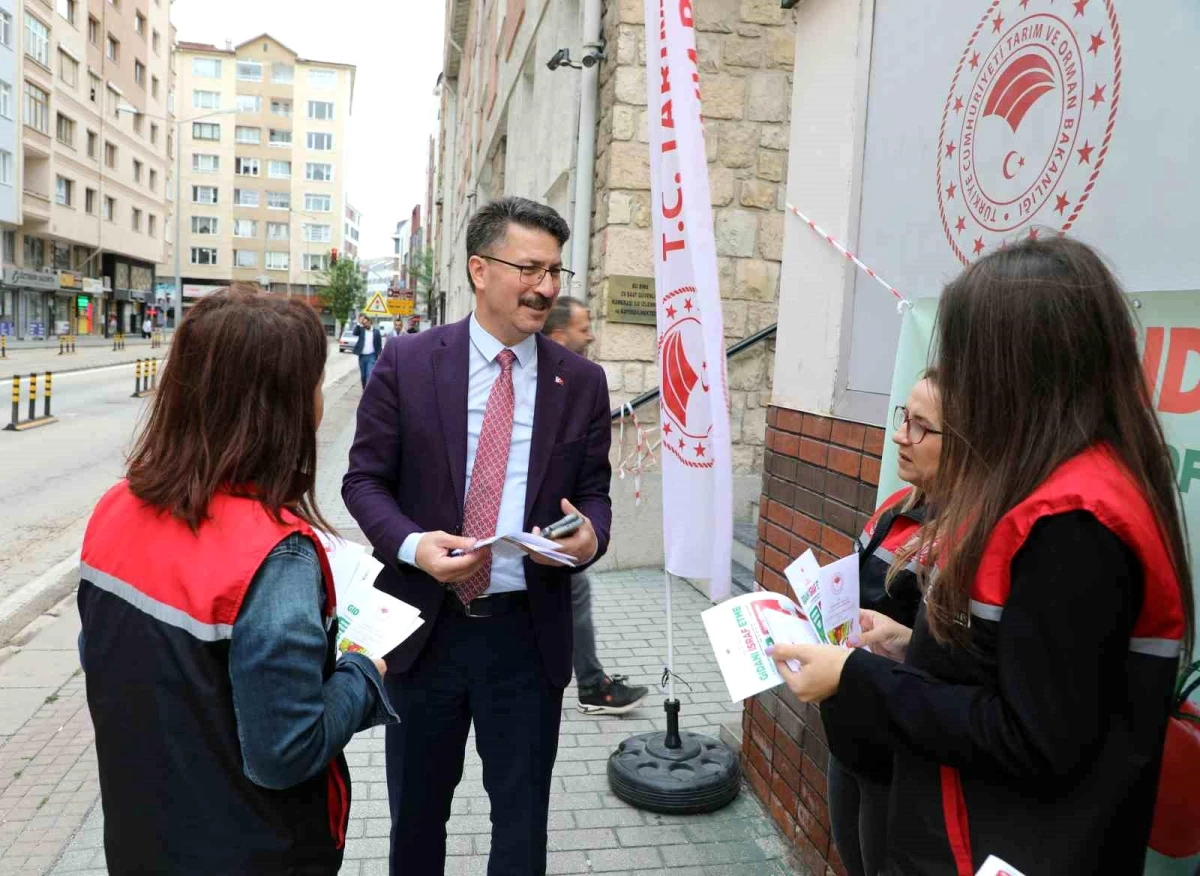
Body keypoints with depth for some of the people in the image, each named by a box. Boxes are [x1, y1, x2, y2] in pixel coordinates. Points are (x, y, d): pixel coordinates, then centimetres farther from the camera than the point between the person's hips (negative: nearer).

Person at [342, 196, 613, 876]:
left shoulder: (582, 382, -1)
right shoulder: (407, 363, -5)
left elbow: (594, 492, 5)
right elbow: (365, 479, -1)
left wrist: (590, 536, -18)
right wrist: (411, 543, -20)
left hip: (529, 632, 1)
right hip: (426, 623, 0)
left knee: (523, 819, 17)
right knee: (416, 808, 22)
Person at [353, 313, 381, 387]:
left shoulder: (376, 331, 2)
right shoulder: (361, 330, 5)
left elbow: (379, 345, 3)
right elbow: (355, 333, -17)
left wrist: (379, 357, -4)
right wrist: (359, 323, -19)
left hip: (371, 356, -3)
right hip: (362, 356, 3)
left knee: (370, 375, -14)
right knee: (363, 376, 11)